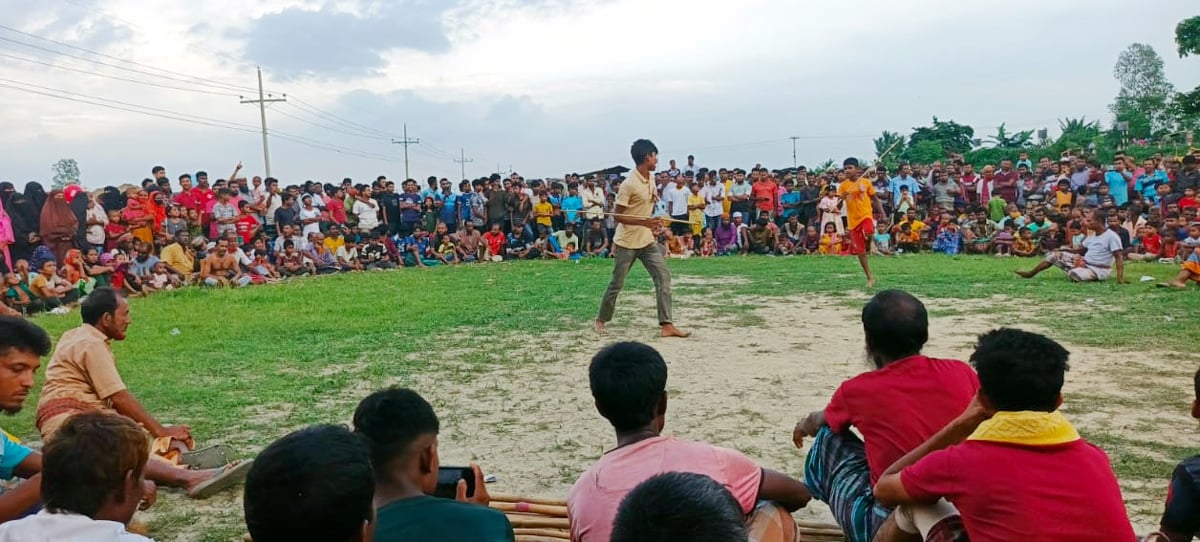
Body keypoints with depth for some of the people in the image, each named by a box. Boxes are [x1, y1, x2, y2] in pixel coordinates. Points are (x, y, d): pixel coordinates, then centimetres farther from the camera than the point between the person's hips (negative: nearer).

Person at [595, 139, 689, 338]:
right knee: (617, 284, 4)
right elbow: (618, 215, -18)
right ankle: (601, 320, 25)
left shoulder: (650, 180, 5)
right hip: (627, 243, -7)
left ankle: (666, 325, -5)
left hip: (647, 241, 7)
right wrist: (644, 222, -27)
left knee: (663, 277, -6)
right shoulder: (629, 184, -19)